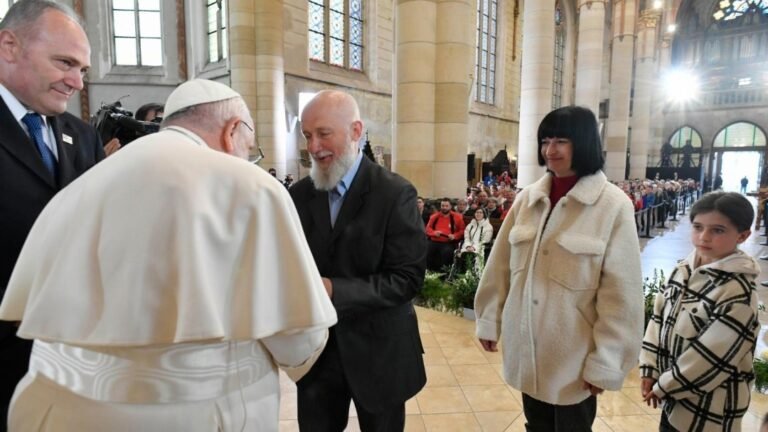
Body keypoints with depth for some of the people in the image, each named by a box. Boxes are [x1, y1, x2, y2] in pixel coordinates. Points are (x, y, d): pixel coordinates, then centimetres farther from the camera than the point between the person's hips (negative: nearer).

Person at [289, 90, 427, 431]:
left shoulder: (395, 194, -13)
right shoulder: (299, 194, 1)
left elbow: (407, 278, -18)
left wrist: (334, 290, -26)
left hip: (377, 350, -3)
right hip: (315, 346, 3)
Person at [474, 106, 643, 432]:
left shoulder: (613, 206, -11)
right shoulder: (527, 198, 0)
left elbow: (620, 294, -11)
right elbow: (500, 265, 4)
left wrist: (605, 361, -10)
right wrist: (489, 321, 7)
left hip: (573, 355, -3)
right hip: (525, 347, 4)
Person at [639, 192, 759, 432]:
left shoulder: (738, 293, -21)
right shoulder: (683, 271, -1)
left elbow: (711, 357, -21)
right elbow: (659, 318, 3)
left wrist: (664, 386, -14)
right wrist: (650, 370, -2)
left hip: (709, 406, -6)